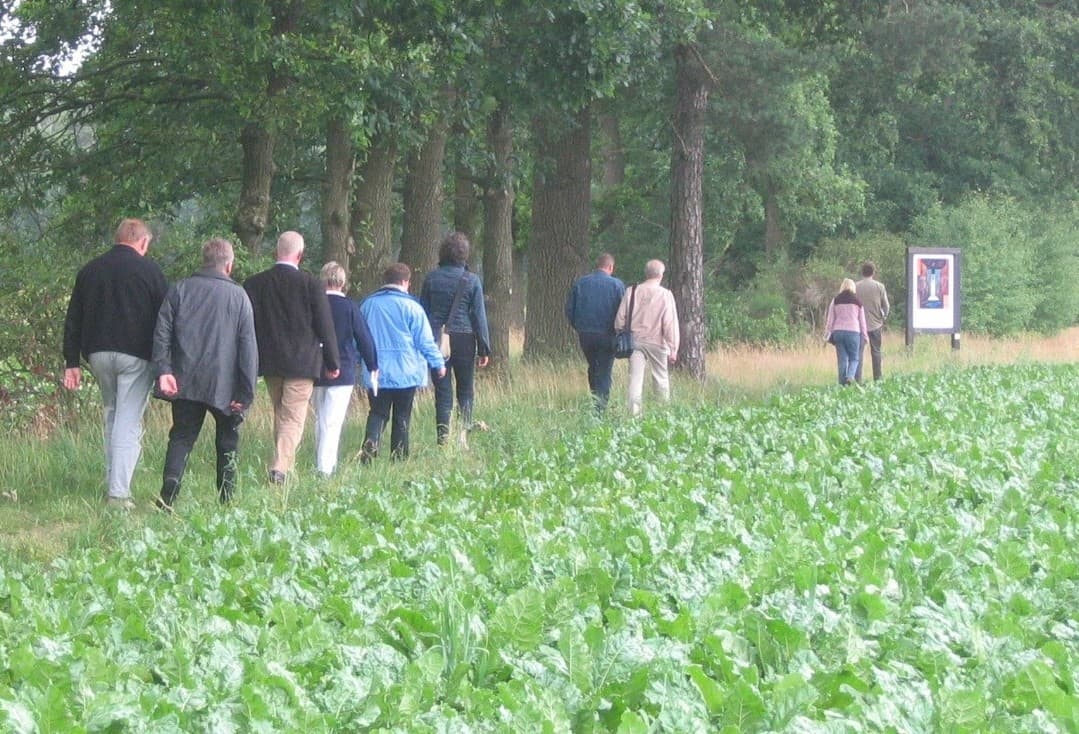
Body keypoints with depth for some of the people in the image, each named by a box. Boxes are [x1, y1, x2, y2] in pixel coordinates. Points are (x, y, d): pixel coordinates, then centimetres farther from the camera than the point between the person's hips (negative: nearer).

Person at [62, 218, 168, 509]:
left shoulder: (90, 270, 10)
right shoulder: (149, 270, -3)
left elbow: (73, 320, 11)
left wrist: (72, 362, 13)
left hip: (98, 354, 4)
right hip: (136, 355, -4)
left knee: (111, 414, 20)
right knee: (129, 422, -3)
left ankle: (112, 483, 19)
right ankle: (119, 492, -9)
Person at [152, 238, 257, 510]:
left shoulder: (179, 290, 5)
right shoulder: (238, 296, 0)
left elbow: (162, 332, -3)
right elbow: (248, 347, -3)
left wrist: (163, 370, -6)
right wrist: (246, 392, -3)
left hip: (186, 382, 1)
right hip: (224, 385, -1)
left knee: (181, 437, 5)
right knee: (228, 440, 15)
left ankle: (168, 495, -15)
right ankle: (226, 499, 14)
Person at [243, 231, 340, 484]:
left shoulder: (254, 284, -1)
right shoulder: (310, 284, -10)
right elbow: (325, 327, -6)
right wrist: (333, 362, 4)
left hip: (269, 360, 4)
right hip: (302, 362, -4)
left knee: (280, 414, 20)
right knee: (293, 418, -3)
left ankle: (285, 465, 25)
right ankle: (280, 468, -16)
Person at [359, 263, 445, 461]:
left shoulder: (367, 305, 5)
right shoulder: (411, 307, -8)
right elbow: (425, 340, -5)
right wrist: (438, 363, 7)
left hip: (376, 374, 3)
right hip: (405, 374, -3)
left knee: (377, 413, 6)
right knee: (402, 417, 7)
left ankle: (370, 443, -20)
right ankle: (399, 457, 8)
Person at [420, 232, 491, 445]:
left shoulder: (431, 278, 2)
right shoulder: (471, 280, -4)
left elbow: (423, 312, 6)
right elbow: (479, 315, -2)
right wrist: (484, 348, 3)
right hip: (464, 339, -2)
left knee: (442, 391, 5)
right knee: (465, 391, 10)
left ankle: (443, 435, -1)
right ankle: (463, 430, -2)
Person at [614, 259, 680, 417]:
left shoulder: (631, 292, 0)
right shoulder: (665, 295, -7)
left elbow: (620, 319, 2)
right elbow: (670, 324, -8)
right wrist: (673, 349, -5)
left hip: (635, 339, 2)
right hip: (656, 342, -2)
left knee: (635, 379, 2)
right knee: (661, 379, 9)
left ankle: (634, 412, -7)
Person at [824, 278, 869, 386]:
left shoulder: (835, 300, 6)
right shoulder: (857, 301, 5)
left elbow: (830, 319, 6)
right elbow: (862, 320, 8)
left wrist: (827, 334, 10)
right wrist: (864, 335, 16)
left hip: (838, 331, 1)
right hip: (853, 332, -1)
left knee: (842, 359, 6)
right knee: (854, 358, 6)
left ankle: (842, 382, 3)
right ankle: (850, 376, -20)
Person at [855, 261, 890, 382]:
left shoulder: (855, 286, -4)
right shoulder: (879, 286, -4)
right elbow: (886, 306, -2)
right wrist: (883, 317, 17)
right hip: (876, 324, 0)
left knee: (859, 352, 0)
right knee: (876, 352, 11)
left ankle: (857, 379, -9)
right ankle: (877, 379, 14)